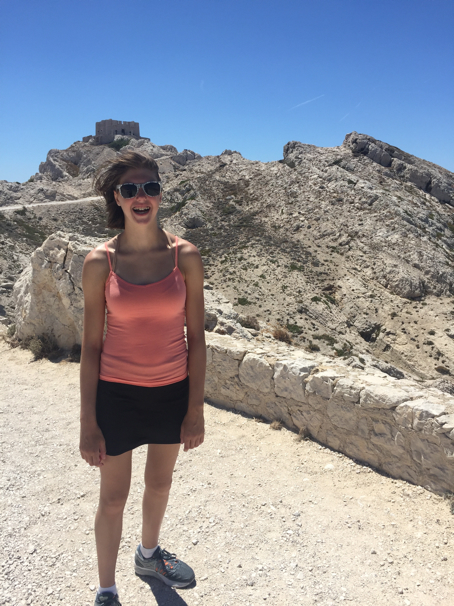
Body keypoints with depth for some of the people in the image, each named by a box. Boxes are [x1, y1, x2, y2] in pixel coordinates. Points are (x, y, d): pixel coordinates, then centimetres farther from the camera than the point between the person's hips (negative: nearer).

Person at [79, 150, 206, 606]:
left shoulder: (184, 256, -8)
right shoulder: (100, 263, -11)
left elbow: (195, 338, -4)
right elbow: (91, 346, -6)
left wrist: (196, 409, -3)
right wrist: (88, 422, -6)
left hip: (172, 392, 2)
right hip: (116, 394, -2)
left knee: (160, 483, 24)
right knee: (113, 497, 14)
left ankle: (148, 555, 54)